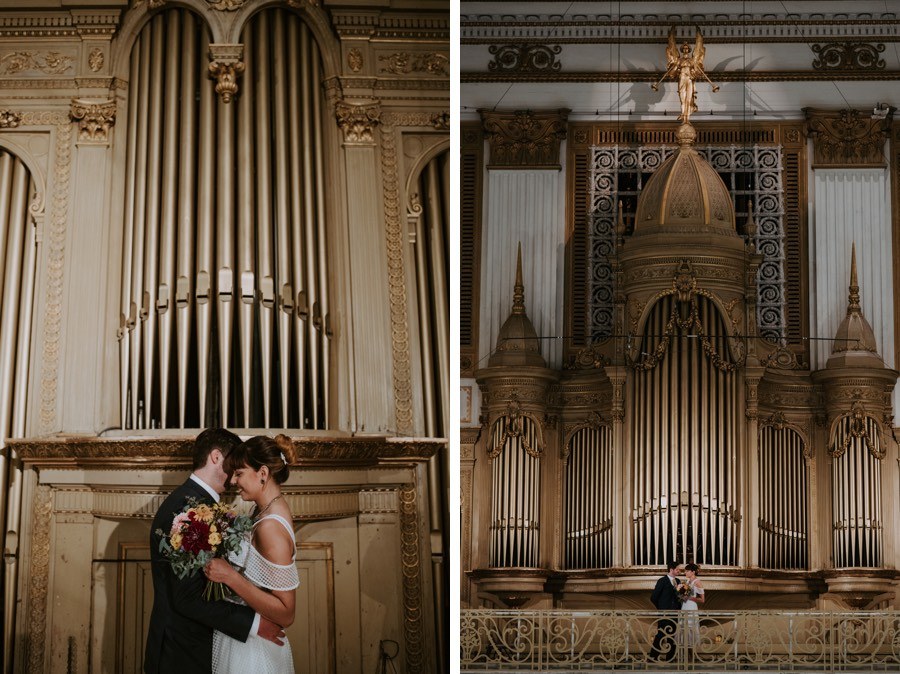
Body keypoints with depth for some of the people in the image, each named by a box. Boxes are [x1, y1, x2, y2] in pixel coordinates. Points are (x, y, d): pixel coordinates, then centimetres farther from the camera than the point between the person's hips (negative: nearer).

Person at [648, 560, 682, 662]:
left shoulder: (677, 581, 12)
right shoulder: (662, 581, -8)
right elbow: (653, 597, -7)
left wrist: (678, 608, 6)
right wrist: (661, 608, 1)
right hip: (664, 614, -6)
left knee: (672, 636, 8)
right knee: (660, 636, -4)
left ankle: (670, 657, 13)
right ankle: (653, 656, 2)